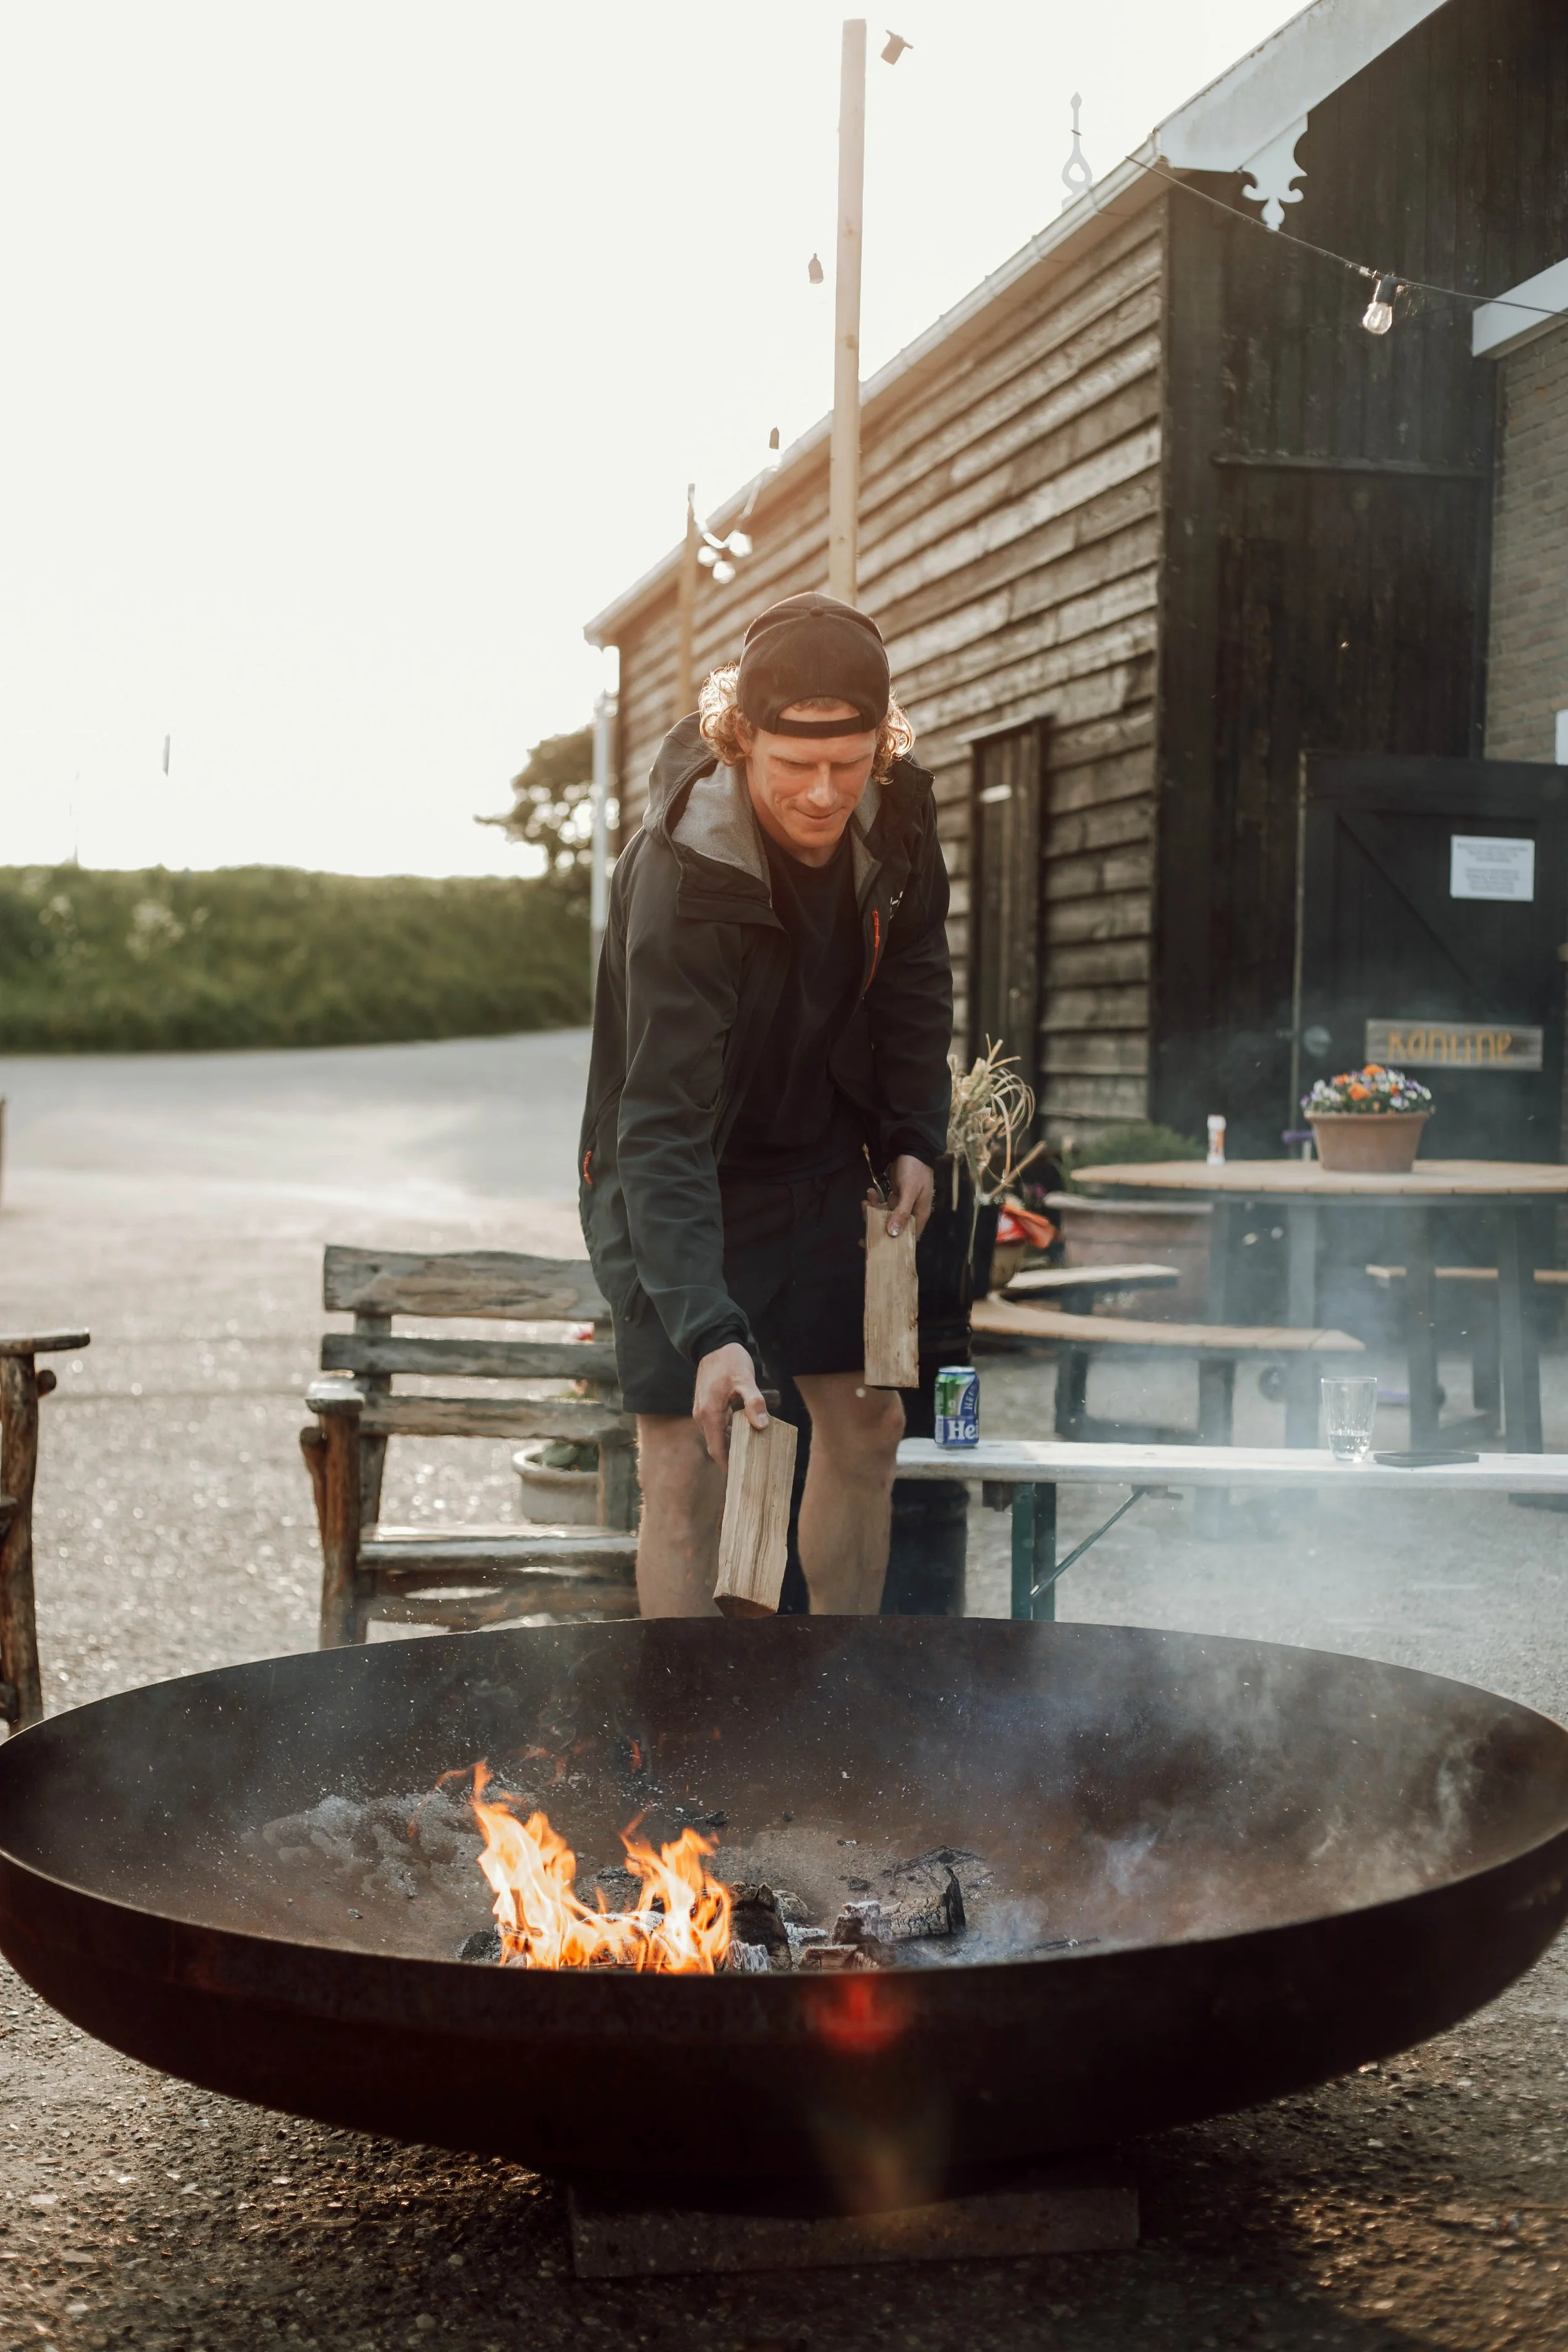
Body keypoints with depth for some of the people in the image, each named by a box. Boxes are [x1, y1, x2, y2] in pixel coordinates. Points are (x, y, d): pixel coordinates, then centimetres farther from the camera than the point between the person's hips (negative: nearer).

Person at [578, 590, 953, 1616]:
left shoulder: (896, 813, -14)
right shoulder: (683, 877, -33)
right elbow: (662, 1131, -37)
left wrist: (914, 1135, 1)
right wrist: (707, 1328, -46)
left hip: (815, 1162, 6)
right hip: (672, 1183, -6)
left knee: (867, 1424, 9)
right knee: (687, 1459, -9)